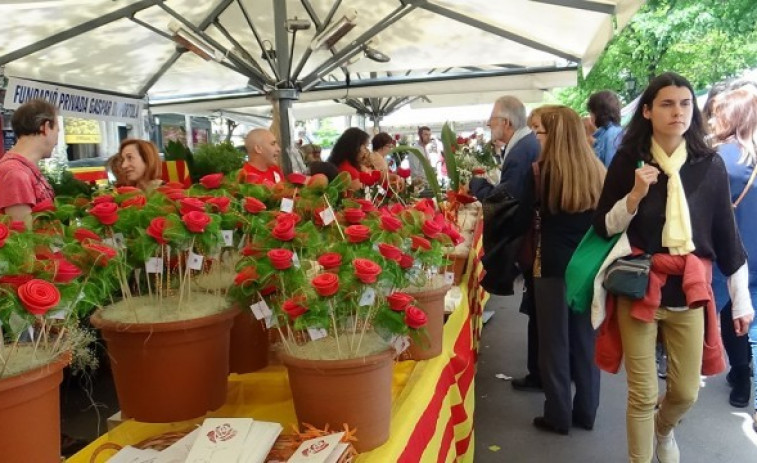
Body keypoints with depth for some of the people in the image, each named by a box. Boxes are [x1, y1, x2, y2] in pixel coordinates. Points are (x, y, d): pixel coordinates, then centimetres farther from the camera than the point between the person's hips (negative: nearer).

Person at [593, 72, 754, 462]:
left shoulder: (710, 165, 1)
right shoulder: (628, 160, -4)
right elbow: (603, 228, -1)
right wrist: (635, 195, -18)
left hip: (689, 292, 2)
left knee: (686, 392, 13)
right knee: (642, 394, 4)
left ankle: (663, 430, 47)